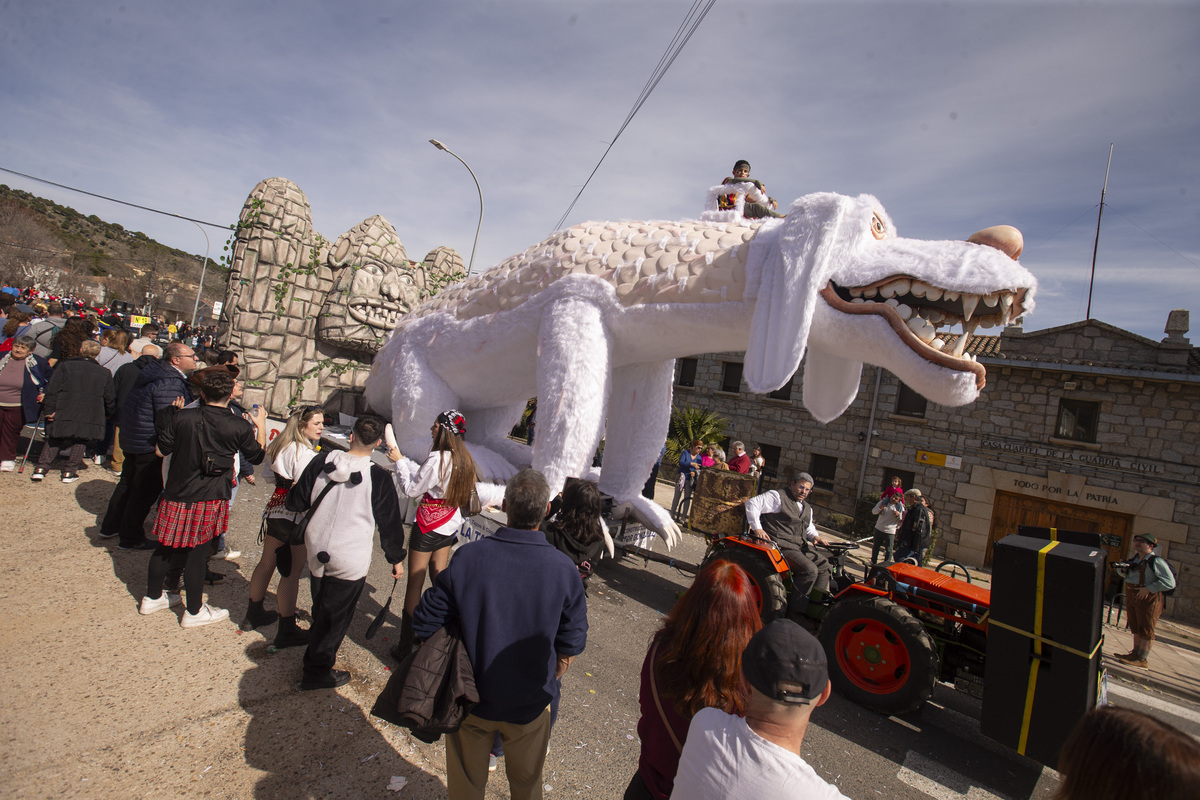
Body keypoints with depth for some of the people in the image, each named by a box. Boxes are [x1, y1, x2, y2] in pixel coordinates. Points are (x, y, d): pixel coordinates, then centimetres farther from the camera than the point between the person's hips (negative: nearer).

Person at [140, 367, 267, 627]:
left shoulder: (181, 417, -8)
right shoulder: (240, 427, -11)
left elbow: (161, 450, 3)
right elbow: (258, 456, 4)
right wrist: (261, 426, 16)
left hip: (176, 494, 3)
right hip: (210, 499, -2)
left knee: (166, 545, 19)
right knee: (197, 552, 7)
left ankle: (152, 597, 37)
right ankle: (194, 611, 20)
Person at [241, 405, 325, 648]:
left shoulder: (281, 445, 6)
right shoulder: (305, 454, -21)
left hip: (275, 510, 9)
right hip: (295, 518, -9)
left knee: (267, 563, 22)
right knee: (291, 573, 0)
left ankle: (254, 614, 39)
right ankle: (286, 631, 9)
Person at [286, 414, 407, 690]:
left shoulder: (321, 462, -7)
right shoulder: (379, 477, -16)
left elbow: (296, 503, 3)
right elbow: (390, 522, -7)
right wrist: (397, 558, 5)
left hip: (317, 552, 4)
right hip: (351, 560, -4)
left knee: (321, 609, 23)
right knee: (336, 615, 12)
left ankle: (317, 657, 43)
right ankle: (317, 672, 24)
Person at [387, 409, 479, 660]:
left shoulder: (437, 458, -23)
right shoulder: (463, 459, 1)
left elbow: (411, 489, -15)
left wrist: (398, 461, -5)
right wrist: (402, 459, 13)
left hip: (428, 526, -8)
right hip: (449, 526, 8)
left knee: (415, 582, 2)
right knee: (439, 577, 19)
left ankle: (406, 644, 10)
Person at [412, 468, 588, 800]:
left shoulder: (467, 557, -23)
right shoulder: (564, 570, -21)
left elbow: (424, 624, -13)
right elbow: (570, 646, -11)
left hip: (471, 698, 0)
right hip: (530, 704, 0)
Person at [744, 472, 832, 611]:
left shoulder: (807, 508, 23)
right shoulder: (777, 497, -4)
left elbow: (808, 527, 33)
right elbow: (752, 503, -11)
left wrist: (814, 536, 8)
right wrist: (757, 528, -18)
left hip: (801, 546, 9)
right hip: (782, 545, -9)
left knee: (825, 565, 1)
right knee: (810, 569, -22)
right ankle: (795, 610, -15)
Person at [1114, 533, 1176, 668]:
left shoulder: (1156, 562, -14)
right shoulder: (1135, 559, 9)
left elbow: (1170, 583, -18)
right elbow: (1126, 575, 24)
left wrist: (1149, 589, -21)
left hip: (1149, 599, -8)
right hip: (1132, 598, 8)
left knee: (1146, 629, -1)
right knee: (1136, 628, 16)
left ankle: (1143, 659, 7)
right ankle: (1135, 653, 26)